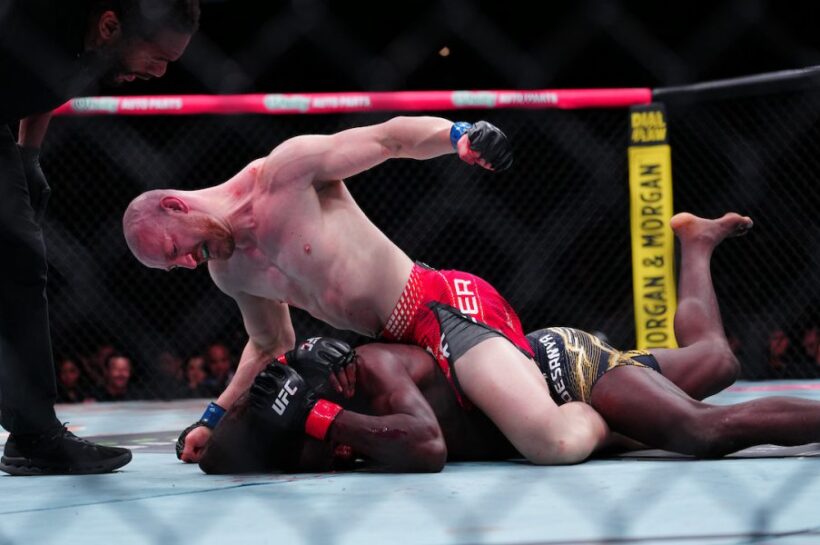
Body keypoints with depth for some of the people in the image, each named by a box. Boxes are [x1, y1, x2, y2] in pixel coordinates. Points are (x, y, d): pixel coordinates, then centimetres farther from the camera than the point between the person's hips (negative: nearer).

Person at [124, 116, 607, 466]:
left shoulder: (286, 171, -10)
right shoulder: (228, 273, 14)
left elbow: (390, 137, -10)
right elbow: (270, 346, 30)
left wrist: (460, 136, -28)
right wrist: (216, 417, 24)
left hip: (443, 307, -10)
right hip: (402, 344, 10)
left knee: (554, 444, -30)